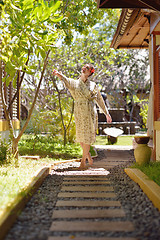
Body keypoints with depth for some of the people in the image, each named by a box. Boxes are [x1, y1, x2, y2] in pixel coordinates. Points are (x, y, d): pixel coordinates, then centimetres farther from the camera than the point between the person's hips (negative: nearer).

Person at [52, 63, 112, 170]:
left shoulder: (93, 85, 7)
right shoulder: (75, 83, 6)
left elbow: (100, 100, 14)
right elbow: (67, 80, -18)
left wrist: (107, 113, 15)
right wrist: (58, 74, -40)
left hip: (90, 112, -1)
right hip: (79, 112, 1)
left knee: (87, 136, -2)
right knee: (80, 136, 5)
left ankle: (83, 160, 9)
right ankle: (88, 154, 31)